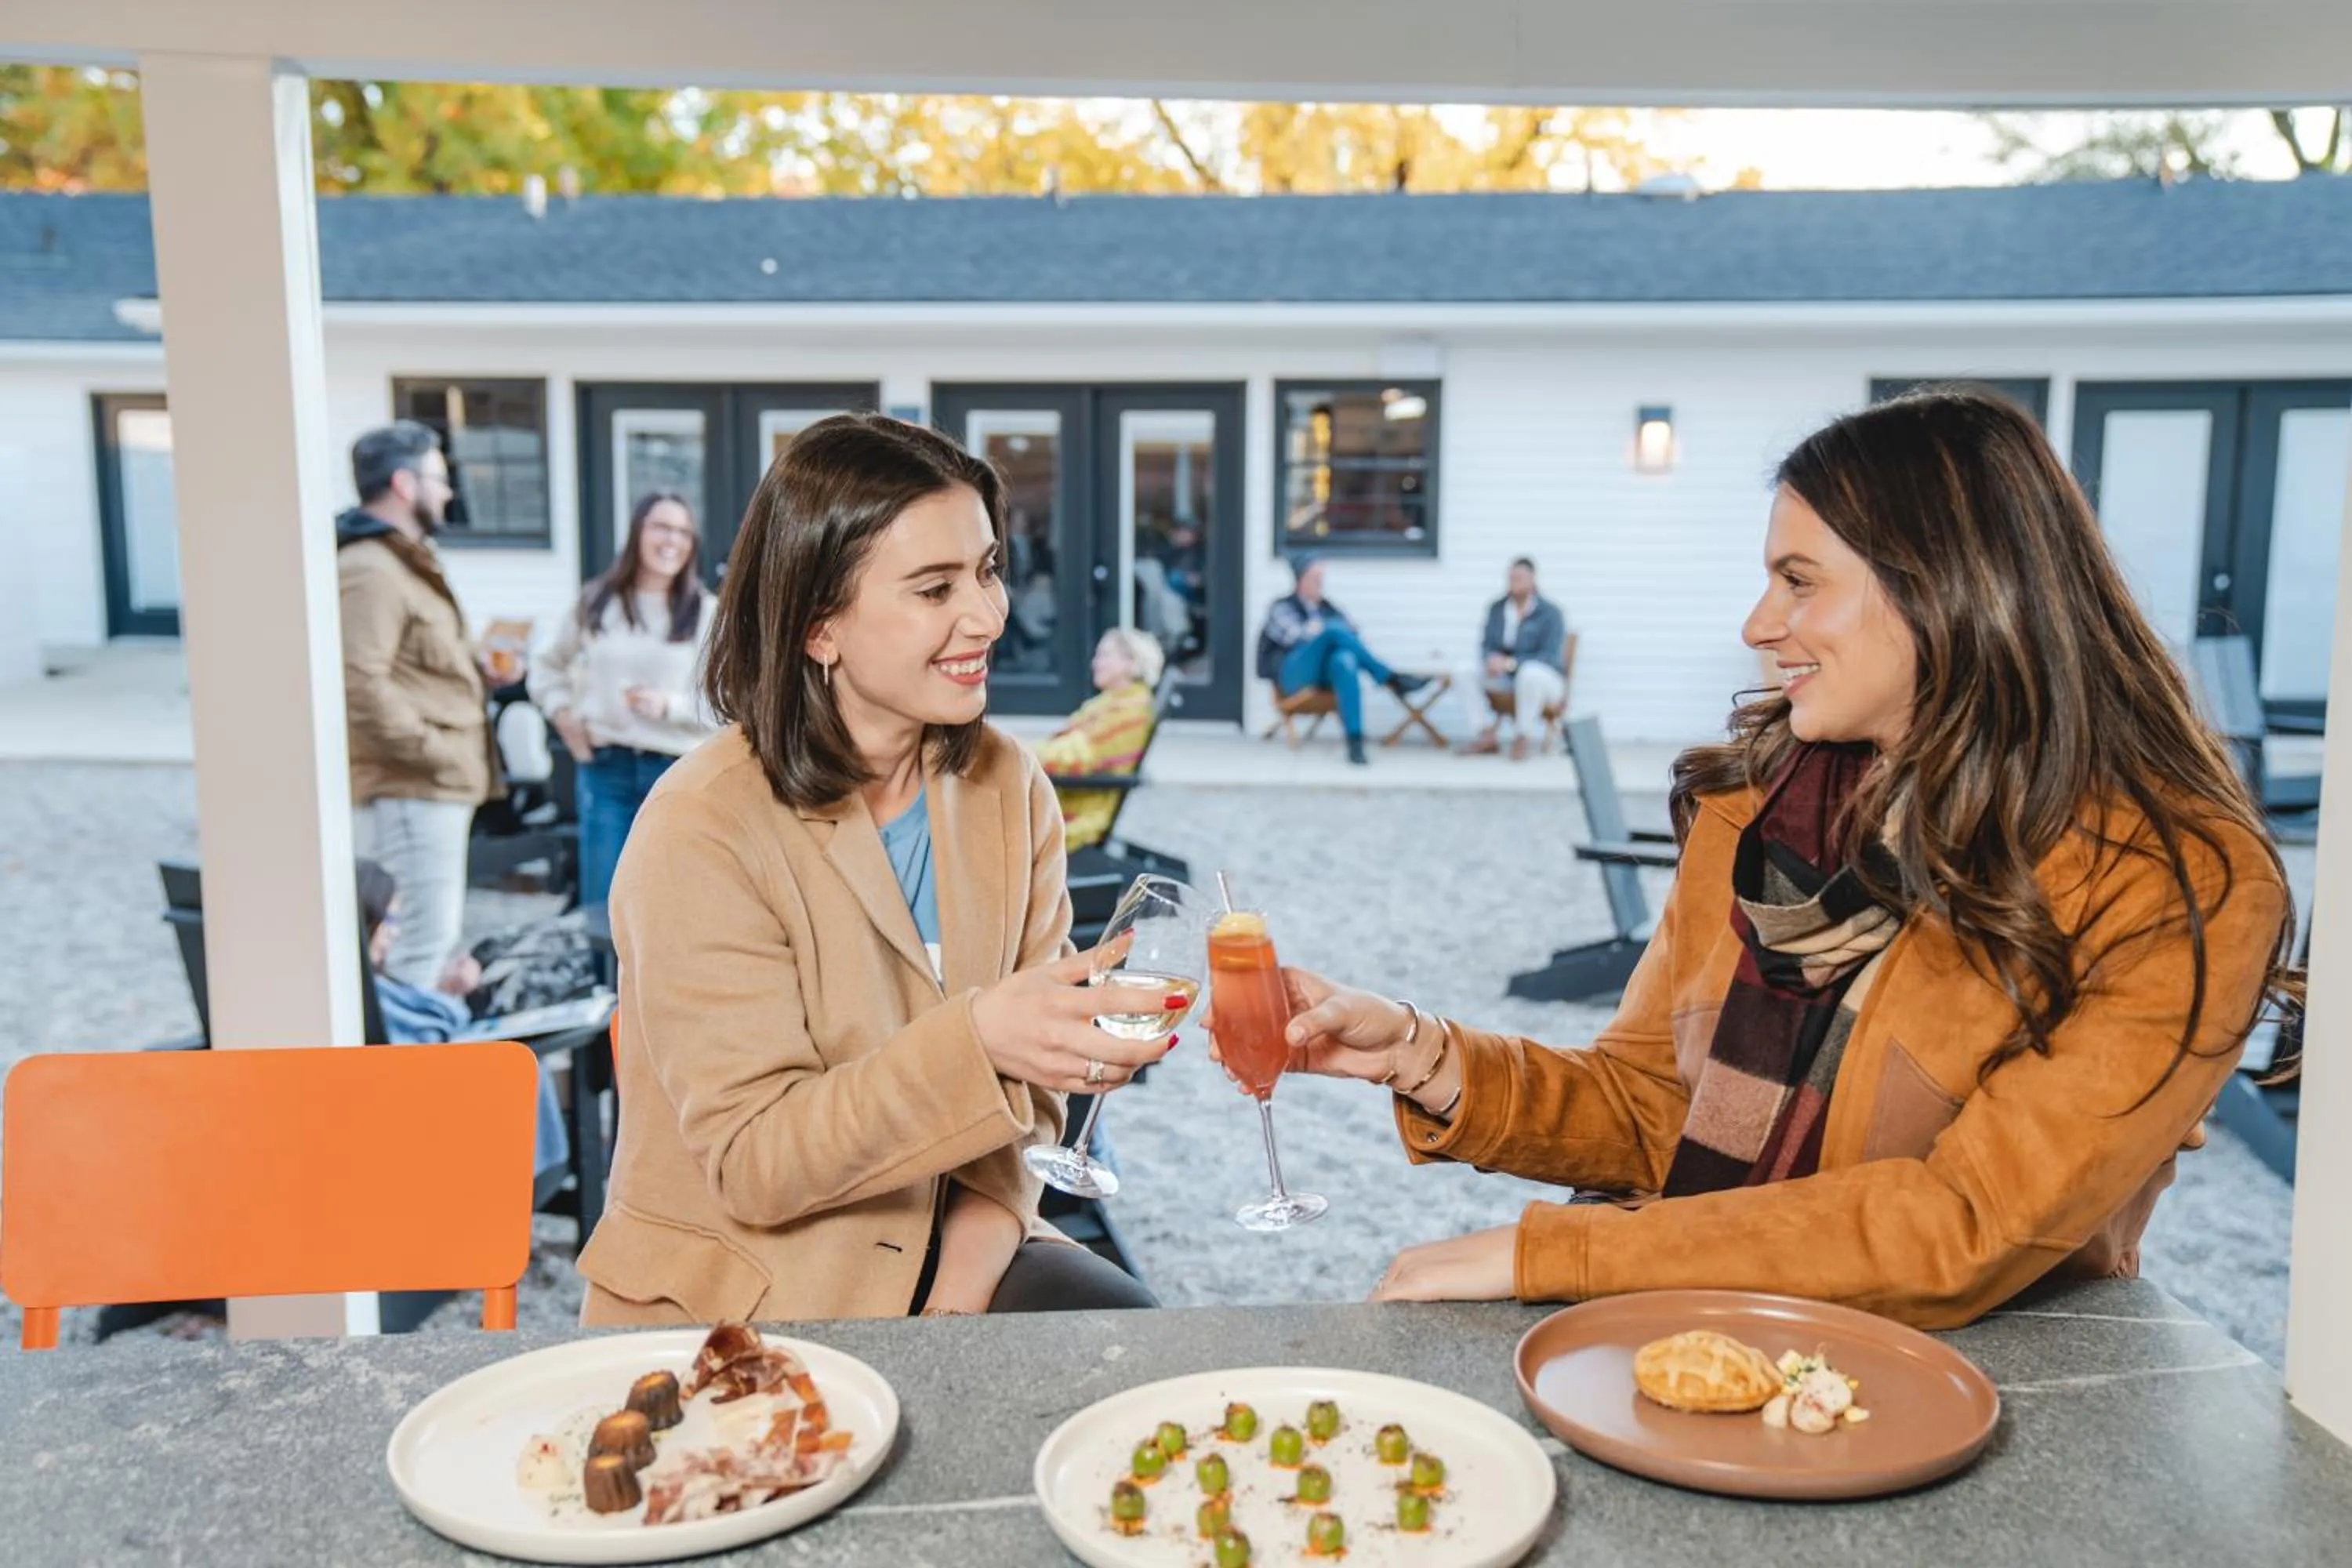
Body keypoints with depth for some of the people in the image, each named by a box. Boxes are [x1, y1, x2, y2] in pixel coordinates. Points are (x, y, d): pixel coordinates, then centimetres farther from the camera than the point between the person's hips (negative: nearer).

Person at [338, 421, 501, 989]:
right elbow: (360, 685, -26)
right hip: (406, 791, -11)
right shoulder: (370, 571, -16)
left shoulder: (403, 562, 20)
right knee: (426, 933, -11)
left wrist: (477, 669, 14)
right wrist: (433, 751, -21)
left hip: (431, 788, 11)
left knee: (439, 927, 18)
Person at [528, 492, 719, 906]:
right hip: (606, 768, 2)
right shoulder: (596, 603, 9)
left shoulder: (706, 614, 1)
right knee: (600, 905, 6)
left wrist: (670, 706, -17)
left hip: (677, 772, -2)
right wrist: (561, 710, 6)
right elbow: (547, 666, 22)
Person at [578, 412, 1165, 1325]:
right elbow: (752, 1158, -19)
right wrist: (977, 1040, -33)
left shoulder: (1007, 786, 1)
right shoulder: (702, 833, -18)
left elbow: (1024, 1064, 1)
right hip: (733, 1304, -5)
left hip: (947, 1252, 5)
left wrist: (972, 1263, -15)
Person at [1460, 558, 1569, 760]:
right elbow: (1487, 645, 4)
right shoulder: (1497, 609, 4)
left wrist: (1510, 663, -32)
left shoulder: (1550, 613, -12)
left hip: (1544, 678, -5)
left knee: (1530, 673, -41)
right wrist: (1491, 659, -23)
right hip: (1504, 678, 5)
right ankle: (1487, 737, -18)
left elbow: (1550, 656, -20)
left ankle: (1521, 740, -28)